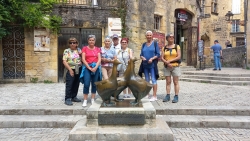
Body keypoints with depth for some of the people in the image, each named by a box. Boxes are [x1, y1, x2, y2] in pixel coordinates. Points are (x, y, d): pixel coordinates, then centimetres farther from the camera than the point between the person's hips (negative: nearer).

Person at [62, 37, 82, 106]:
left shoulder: (79, 50, 13)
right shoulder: (67, 51, 0)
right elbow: (64, 61, -7)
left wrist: (81, 54, -4)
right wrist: (70, 69, -15)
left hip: (78, 70, 5)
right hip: (70, 70, -5)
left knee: (76, 84, 10)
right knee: (69, 85, -6)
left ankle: (74, 97, 23)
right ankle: (67, 99, -1)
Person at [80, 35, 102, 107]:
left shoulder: (97, 49, 11)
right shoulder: (85, 48, 4)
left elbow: (99, 59, 3)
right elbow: (83, 59, -3)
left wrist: (95, 67, -12)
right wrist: (89, 68, -11)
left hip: (96, 67, 3)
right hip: (87, 67, -2)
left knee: (94, 84, 6)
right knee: (86, 84, -10)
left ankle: (93, 100, 15)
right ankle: (85, 100, -3)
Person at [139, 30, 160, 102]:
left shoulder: (155, 43, 3)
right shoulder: (144, 44, 14)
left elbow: (158, 54, -2)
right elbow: (141, 54, 12)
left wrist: (152, 58, -17)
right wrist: (142, 57, -10)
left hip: (152, 64, -4)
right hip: (145, 64, 4)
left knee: (153, 79, -7)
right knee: (147, 80, 10)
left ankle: (154, 96, -5)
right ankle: (147, 94, 18)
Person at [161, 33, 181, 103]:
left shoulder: (177, 46, 4)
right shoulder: (164, 48, 9)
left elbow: (179, 57, -7)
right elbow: (162, 58, 1)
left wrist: (170, 61, -14)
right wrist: (167, 63, -16)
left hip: (175, 66, -2)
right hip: (166, 67, 2)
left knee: (175, 82, -1)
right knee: (168, 82, 4)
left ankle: (176, 97, 2)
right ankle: (168, 96, 9)